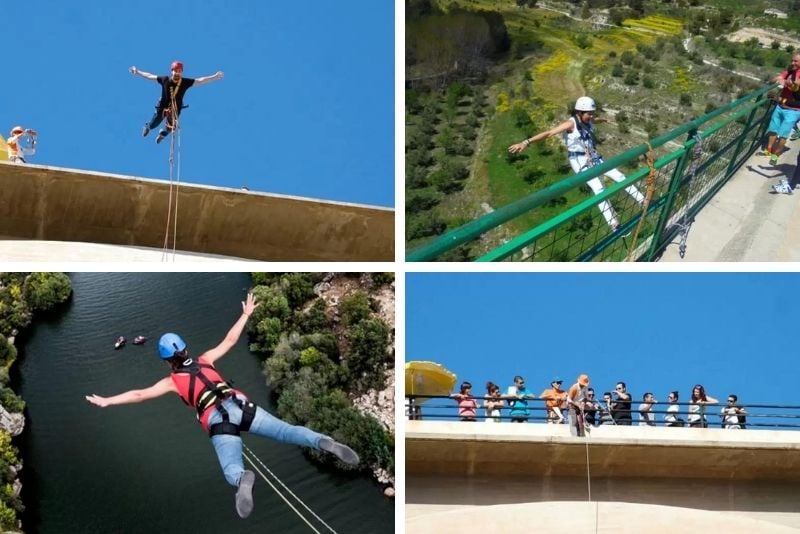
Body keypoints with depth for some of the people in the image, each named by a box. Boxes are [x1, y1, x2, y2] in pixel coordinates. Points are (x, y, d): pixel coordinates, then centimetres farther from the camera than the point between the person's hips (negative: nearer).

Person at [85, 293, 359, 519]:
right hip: (241, 405, 4)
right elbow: (230, 340, 33)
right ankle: (323, 442, -32)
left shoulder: (172, 380, 18)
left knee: (232, 470, -18)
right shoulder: (205, 360, 27)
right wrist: (246, 314, 44)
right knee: (286, 430, -4)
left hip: (218, 420, -4)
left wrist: (107, 401, 25)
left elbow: (140, 394, 17)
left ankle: (243, 479, -55)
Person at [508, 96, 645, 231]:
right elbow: (549, 133, -30)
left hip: (593, 158, 8)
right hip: (580, 161, -8)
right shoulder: (571, 123, -21)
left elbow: (595, 121, 29)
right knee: (599, 189, -17)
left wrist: (604, 120, 54)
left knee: (620, 176, 11)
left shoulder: (588, 121, 2)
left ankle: (643, 201, 27)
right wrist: (527, 142, -39)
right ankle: (614, 225, -16)